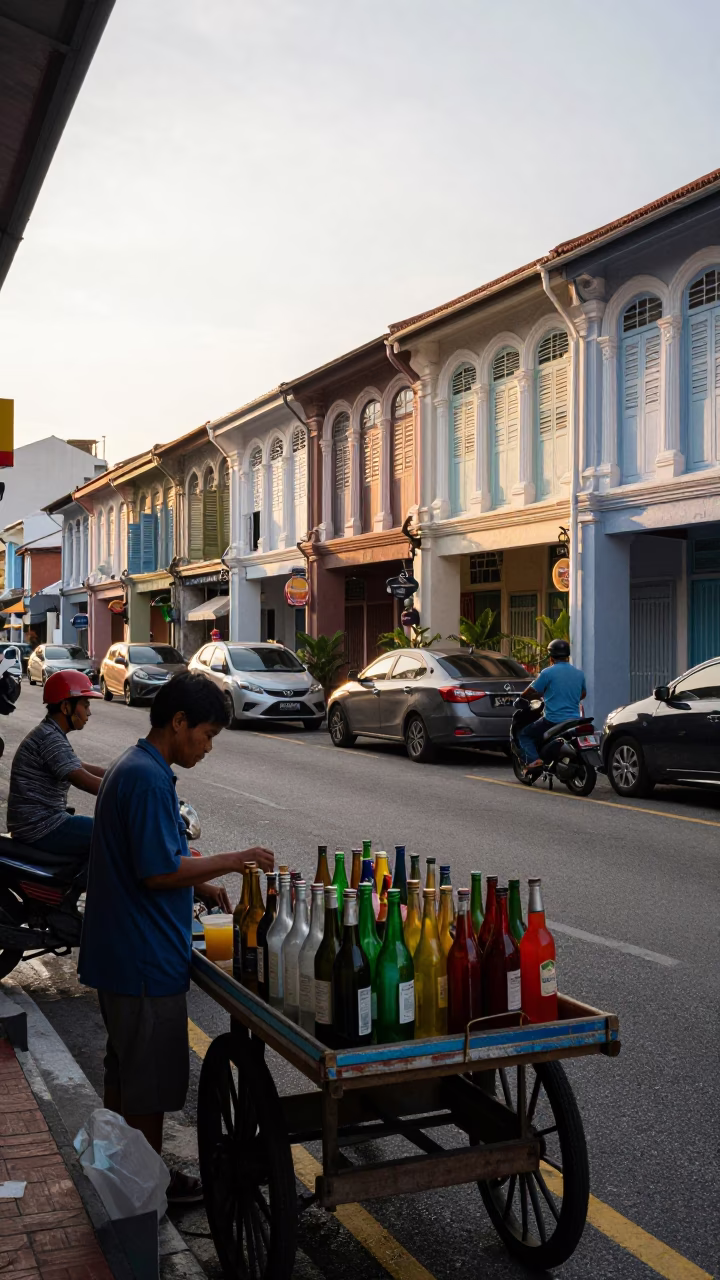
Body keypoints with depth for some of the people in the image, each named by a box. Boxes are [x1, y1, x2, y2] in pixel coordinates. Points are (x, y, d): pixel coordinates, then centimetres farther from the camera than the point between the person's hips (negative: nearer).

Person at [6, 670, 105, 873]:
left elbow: (82, 768, 21)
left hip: (41, 823, 11)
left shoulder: (49, 734, 14)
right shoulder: (50, 738, -19)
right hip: (42, 829, -11)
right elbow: (84, 781, -25)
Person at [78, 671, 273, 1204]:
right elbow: (157, 872, -25)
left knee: (124, 1065, 20)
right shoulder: (149, 778, -22)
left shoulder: (133, 768, 11)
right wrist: (234, 860, -18)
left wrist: (199, 885, 12)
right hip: (146, 958, -10)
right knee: (150, 1078, 5)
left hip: (121, 953, 10)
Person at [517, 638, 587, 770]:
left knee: (523, 735, 8)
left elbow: (528, 693, -6)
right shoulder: (579, 673, 8)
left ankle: (533, 759, -15)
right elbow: (583, 694, 25)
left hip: (552, 721, -6)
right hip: (573, 720, 6)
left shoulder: (548, 673, -10)